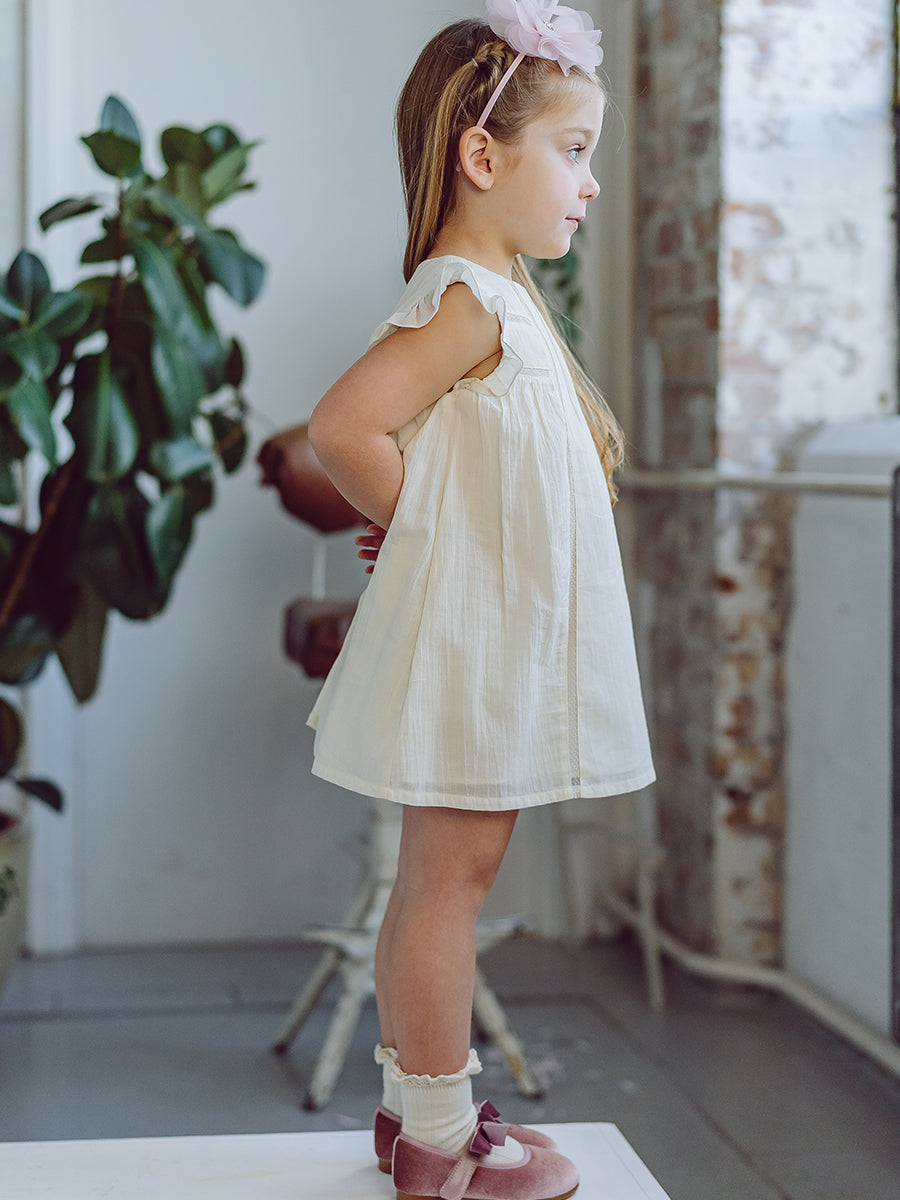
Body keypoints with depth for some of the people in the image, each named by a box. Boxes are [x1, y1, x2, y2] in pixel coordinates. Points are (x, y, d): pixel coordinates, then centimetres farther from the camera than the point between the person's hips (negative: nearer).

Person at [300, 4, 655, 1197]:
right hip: (468, 647, -10)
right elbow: (341, 426, -27)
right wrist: (421, 524, -15)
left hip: (499, 650, 10)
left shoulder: (497, 297, 15)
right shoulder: (466, 302, -17)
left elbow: (448, 464, 22)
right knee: (452, 874, -2)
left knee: (439, 876, 15)